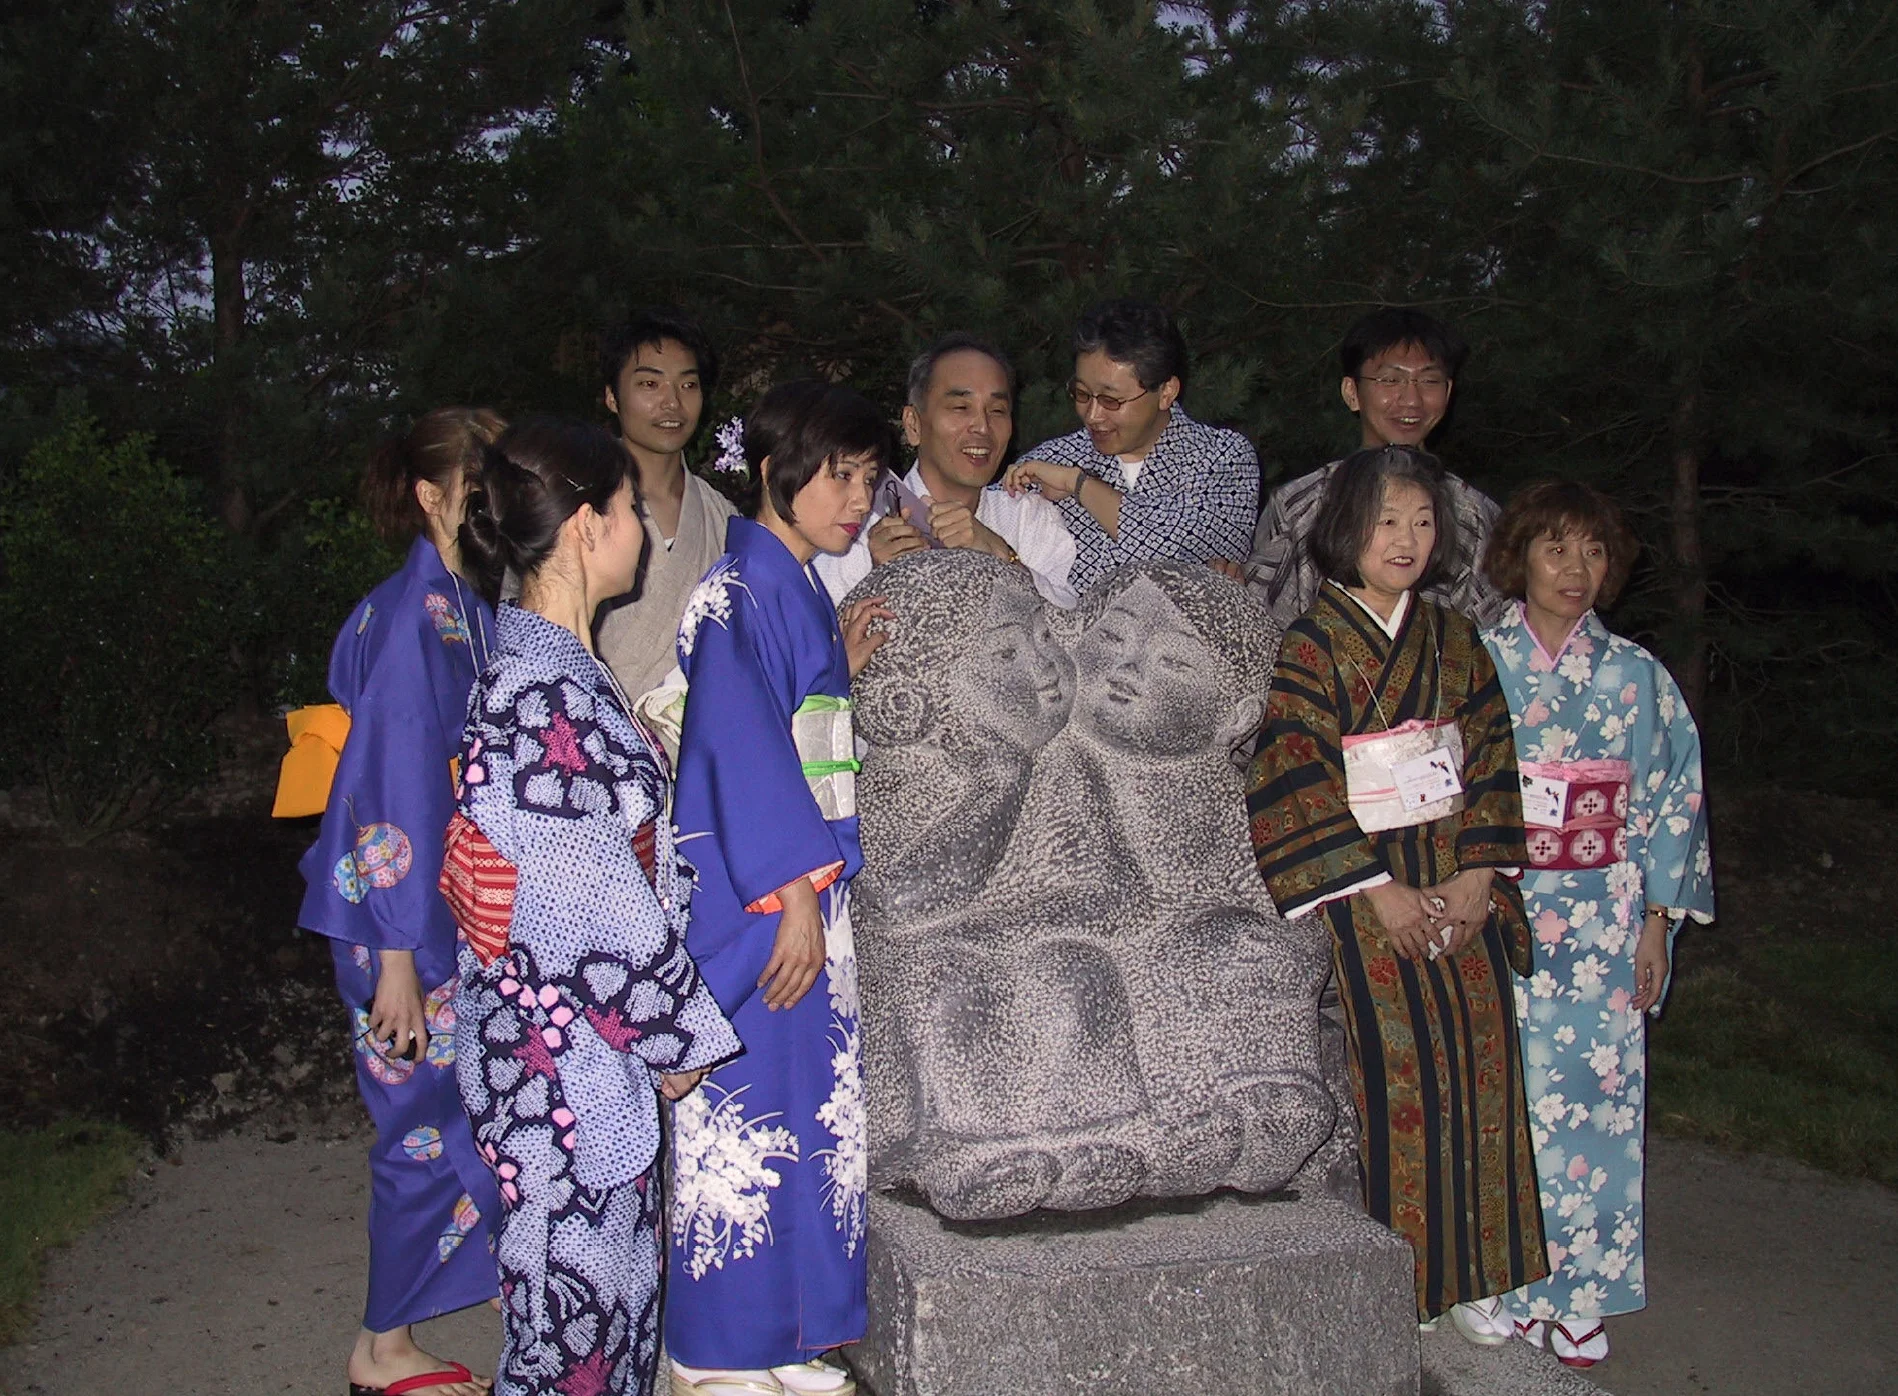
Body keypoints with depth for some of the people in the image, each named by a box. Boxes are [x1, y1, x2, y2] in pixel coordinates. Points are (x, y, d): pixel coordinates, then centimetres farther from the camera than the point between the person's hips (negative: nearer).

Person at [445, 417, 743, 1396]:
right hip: (559, 1055, -9)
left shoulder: (557, 664, 7)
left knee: (618, 1278, 22)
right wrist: (673, 1036, -11)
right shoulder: (541, 692, -24)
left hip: (594, 1048, 9)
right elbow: (592, 901, -22)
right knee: (578, 1295, 7)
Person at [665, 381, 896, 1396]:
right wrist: (794, 888, -22)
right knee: (743, 1111, 0)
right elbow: (737, 737, -20)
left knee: (808, 1110, 13)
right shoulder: (740, 591, -12)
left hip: (810, 890, 9)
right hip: (751, 895, -9)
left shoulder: (802, 589, 16)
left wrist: (843, 669, 8)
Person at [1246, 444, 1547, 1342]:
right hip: (1365, 890, -5)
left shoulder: (1455, 642, 10)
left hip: (1459, 889, 5)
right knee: (1393, 1073, -3)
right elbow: (1298, 787, -12)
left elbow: (1492, 760, 8)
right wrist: (1378, 890, -15)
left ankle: (1468, 1273, 21)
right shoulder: (1313, 647, -6)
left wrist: (1478, 876, -4)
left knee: (1478, 1064, 6)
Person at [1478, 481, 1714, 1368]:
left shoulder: (1634, 675, 6)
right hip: (1494, 912, -1)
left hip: (1601, 921, 2)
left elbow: (1669, 799, 7)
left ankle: (1575, 1293, 17)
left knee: (1591, 1093, 3)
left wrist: (1657, 921, 2)